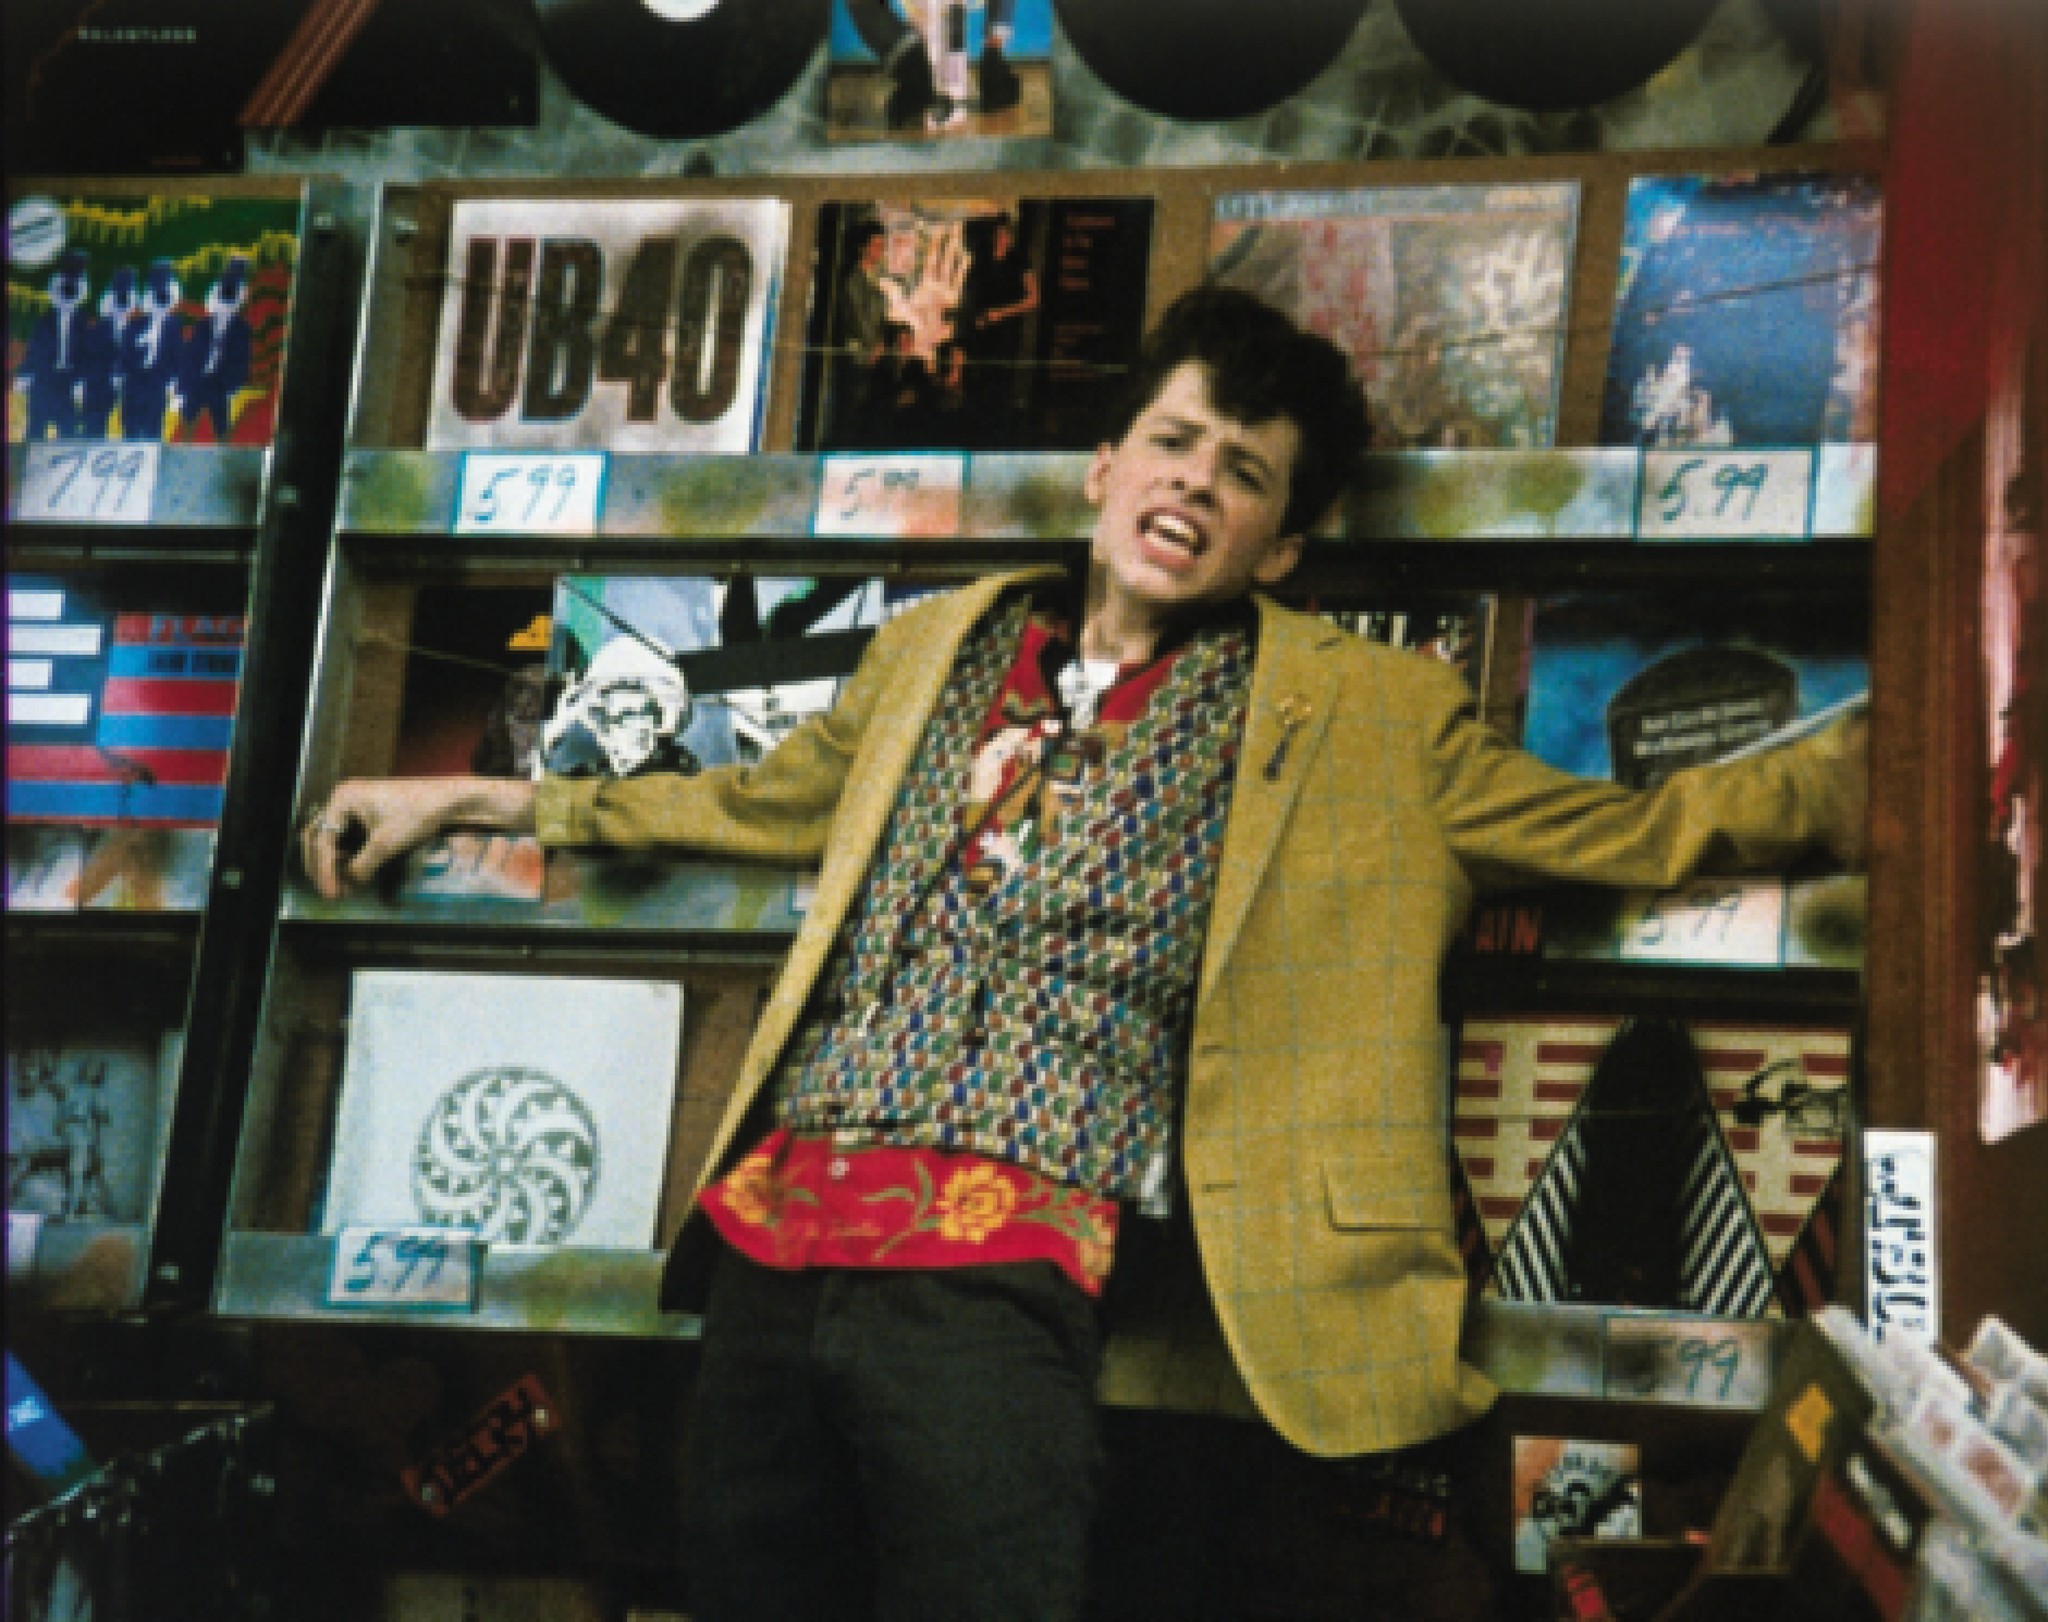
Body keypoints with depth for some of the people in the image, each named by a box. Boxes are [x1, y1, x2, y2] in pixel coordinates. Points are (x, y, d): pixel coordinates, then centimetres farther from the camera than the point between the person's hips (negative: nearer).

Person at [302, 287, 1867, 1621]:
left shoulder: (1363, 717, 9)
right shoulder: (941, 646, 19)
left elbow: (1623, 829, 8)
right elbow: (755, 801, 31)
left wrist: (1859, 771, -3)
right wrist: (464, 800, 32)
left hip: (1002, 1270, -4)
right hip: (773, 1232, 4)